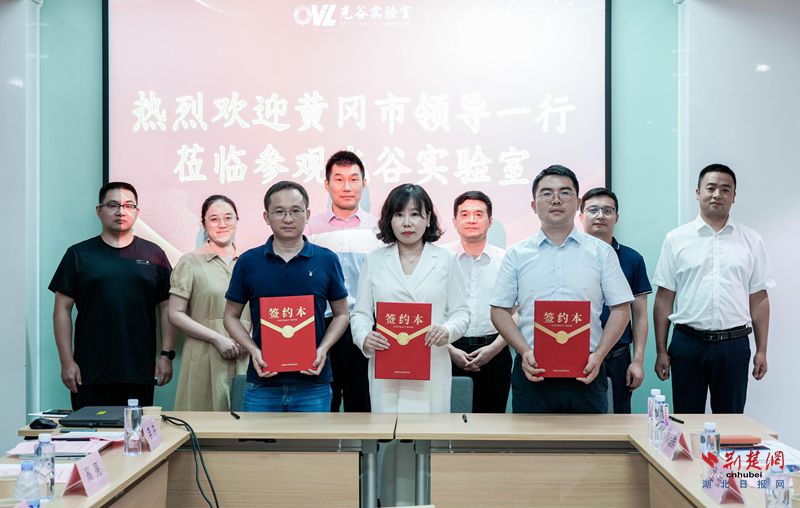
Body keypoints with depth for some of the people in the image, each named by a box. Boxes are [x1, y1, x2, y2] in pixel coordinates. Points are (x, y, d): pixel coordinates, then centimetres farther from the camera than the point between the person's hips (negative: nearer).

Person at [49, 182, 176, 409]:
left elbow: (166, 308, 6)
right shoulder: (78, 254, 5)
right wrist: (67, 361, -3)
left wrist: (167, 355, -1)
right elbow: (62, 309, 4)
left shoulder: (153, 254, 6)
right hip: (90, 373, 0)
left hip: (141, 373, 1)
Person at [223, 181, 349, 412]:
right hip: (263, 381, 0)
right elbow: (231, 316, 9)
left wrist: (323, 349, -8)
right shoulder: (248, 262, 2)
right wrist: (253, 350, -8)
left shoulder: (327, 260, 1)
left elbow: (341, 314, 9)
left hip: (313, 382, 0)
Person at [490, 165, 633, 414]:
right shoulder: (517, 254, 8)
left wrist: (598, 355, -7)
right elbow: (500, 310, 6)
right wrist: (525, 351, -8)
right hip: (532, 372, 0)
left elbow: (620, 309, 6)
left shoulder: (601, 252, 7)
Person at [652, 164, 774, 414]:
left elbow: (759, 299, 7)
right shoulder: (676, 239, 2)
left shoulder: (751, 241, 6)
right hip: (687, 343, -1)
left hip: (734, 344, 1)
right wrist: (661, 351, -1)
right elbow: (664, 298, 2)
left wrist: (761, 350, 4)